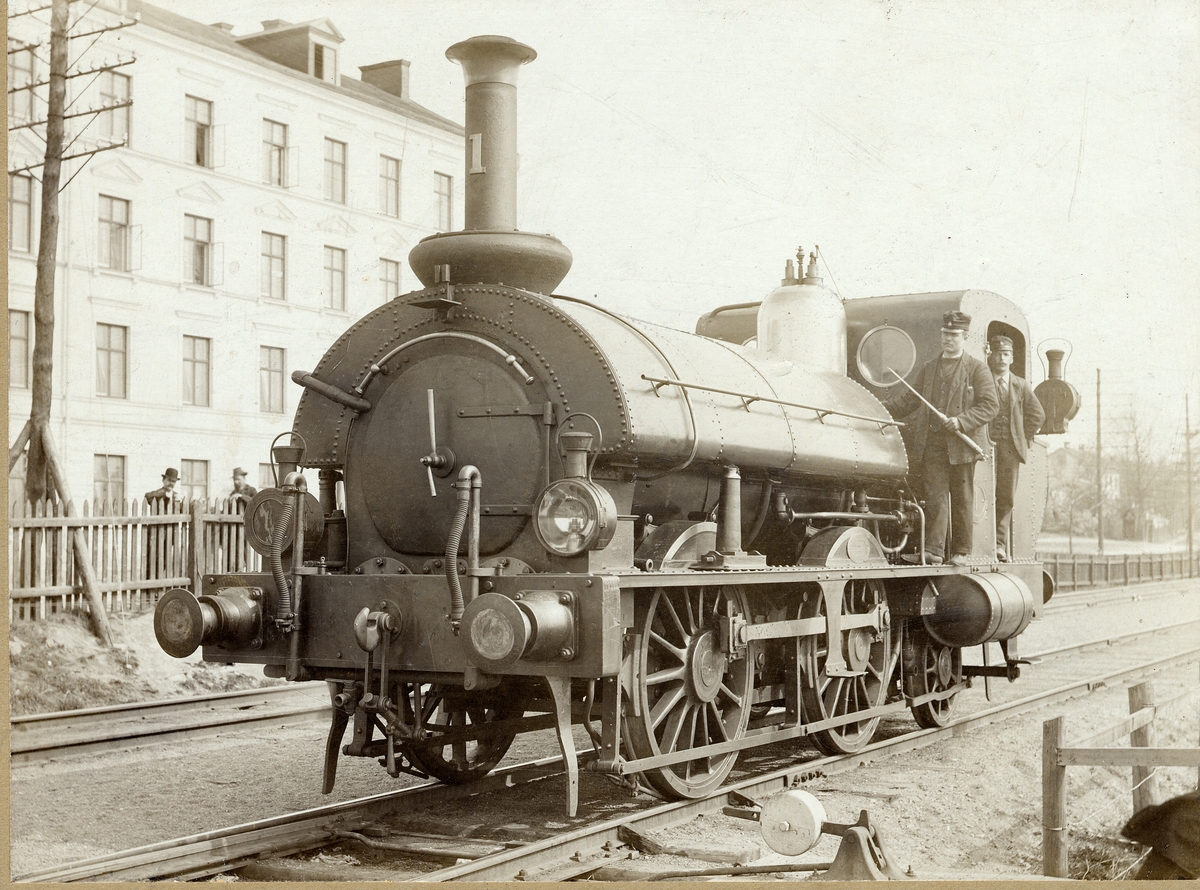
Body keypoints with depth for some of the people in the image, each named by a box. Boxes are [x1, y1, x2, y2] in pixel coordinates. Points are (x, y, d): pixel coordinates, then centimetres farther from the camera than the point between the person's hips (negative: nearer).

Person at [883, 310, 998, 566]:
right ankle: (933, 551, -4)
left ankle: (961, 551, 9)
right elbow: (909, 398, 17)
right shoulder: (928, 368, 18)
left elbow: (990, 405, -3)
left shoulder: (977, 369, 4)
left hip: (961, 445, -3)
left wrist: (962, 421, -16)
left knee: (962, 499, 2)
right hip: (932, 445, 3)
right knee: (934, 497, -3)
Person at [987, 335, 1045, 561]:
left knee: (1006, 498, 1)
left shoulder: (1021, 386, 14)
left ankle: (1000, 544, 5)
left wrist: (1024, 438, 9)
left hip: (1011, 449, 3)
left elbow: (1037, 414, 19)